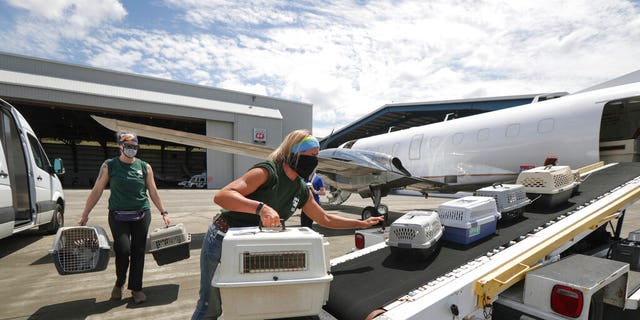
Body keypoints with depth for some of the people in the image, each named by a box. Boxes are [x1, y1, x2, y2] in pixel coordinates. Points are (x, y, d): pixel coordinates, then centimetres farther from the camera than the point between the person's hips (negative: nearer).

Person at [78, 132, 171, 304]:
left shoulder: (145, 167, 3)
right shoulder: (109, 166, 1)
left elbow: (153, 192, 5)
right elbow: (96, 191, 4)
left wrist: (164, 212, 2)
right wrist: (85, 215, 3)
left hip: (141, 215, 1)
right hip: (118, 216, -1)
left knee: (138, 252, 5)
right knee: (123, 250, -9)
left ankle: (136, 288, 21)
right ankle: (119, 283, 21)